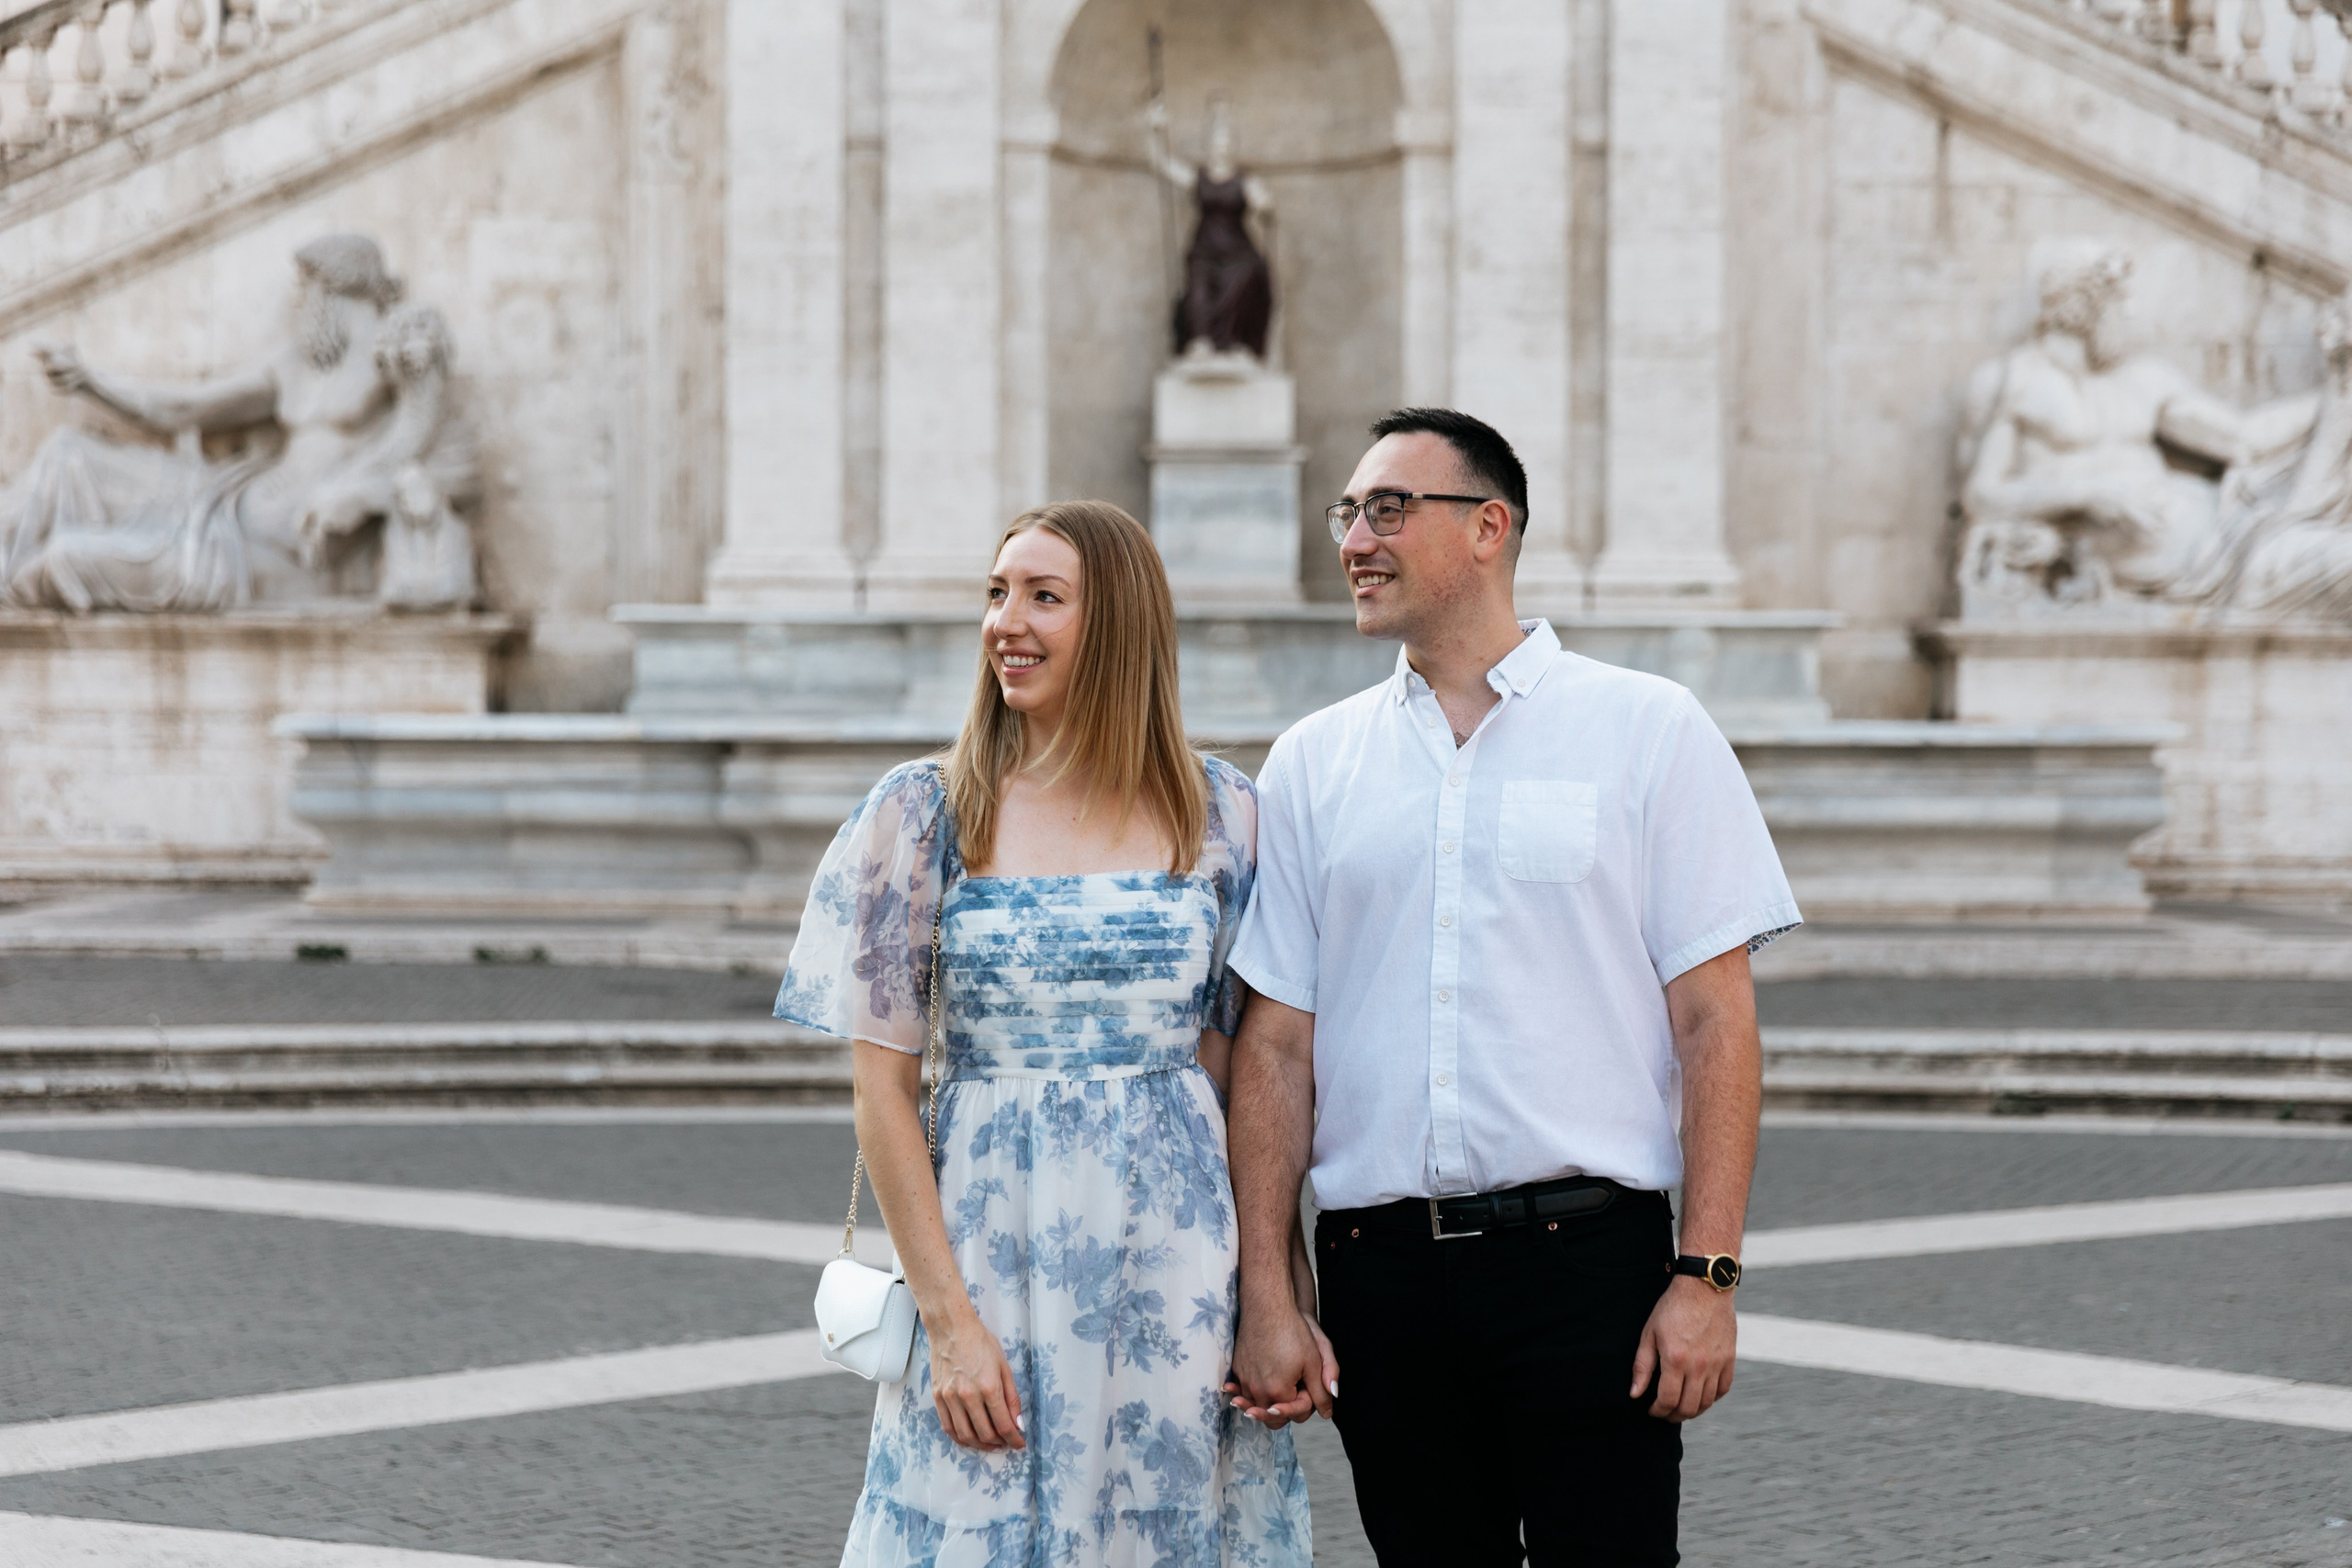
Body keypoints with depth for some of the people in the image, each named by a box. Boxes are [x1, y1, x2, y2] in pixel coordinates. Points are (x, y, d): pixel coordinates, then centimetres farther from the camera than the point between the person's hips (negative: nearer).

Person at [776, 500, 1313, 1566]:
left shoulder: (1219, 814, 4)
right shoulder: (925, 812, -1)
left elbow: (1248, 1060, 7)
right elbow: (883, 1087, -2)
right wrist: (948, 1318, -9)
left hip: (1177, 1256, 1)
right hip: (993, 1245, -1)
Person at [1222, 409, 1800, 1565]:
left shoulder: (1647, 731, 2)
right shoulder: (1312, 763, 9)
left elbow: (1714, 1021, -2)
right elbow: (1275, 1042, 7)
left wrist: (1708, 1275, -9)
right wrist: (1267, 1294, 1)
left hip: (1586, 1262, -2)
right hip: (1378, 1273, 3)